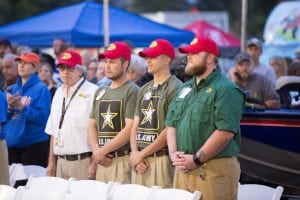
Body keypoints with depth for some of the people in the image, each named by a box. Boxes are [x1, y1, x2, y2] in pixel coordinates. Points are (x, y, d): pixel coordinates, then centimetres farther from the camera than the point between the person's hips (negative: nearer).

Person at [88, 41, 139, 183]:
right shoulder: (100, 92, 17)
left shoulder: (132, 91, -5)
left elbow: (129, 129, -13)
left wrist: (103, 151, -10)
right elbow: (92, 125, 17)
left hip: (122, 160, -6)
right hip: (101, 161, 6)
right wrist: (96, 150, -1)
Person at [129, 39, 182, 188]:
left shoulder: (175, 88, -7)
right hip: (140, 160, 7)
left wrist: (142, 154, -10)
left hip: (162, 159, -7)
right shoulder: (144, 90, 17)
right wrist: (134, 153, 0)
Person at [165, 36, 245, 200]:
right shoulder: (184, 89, 18)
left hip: (214, 170, -7)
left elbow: (225, 131, -17)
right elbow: (171, 124, 18)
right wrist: (174, 153, -1)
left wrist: (197, 159, -17)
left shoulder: (226, 90, -8)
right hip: (183, 168, 7)